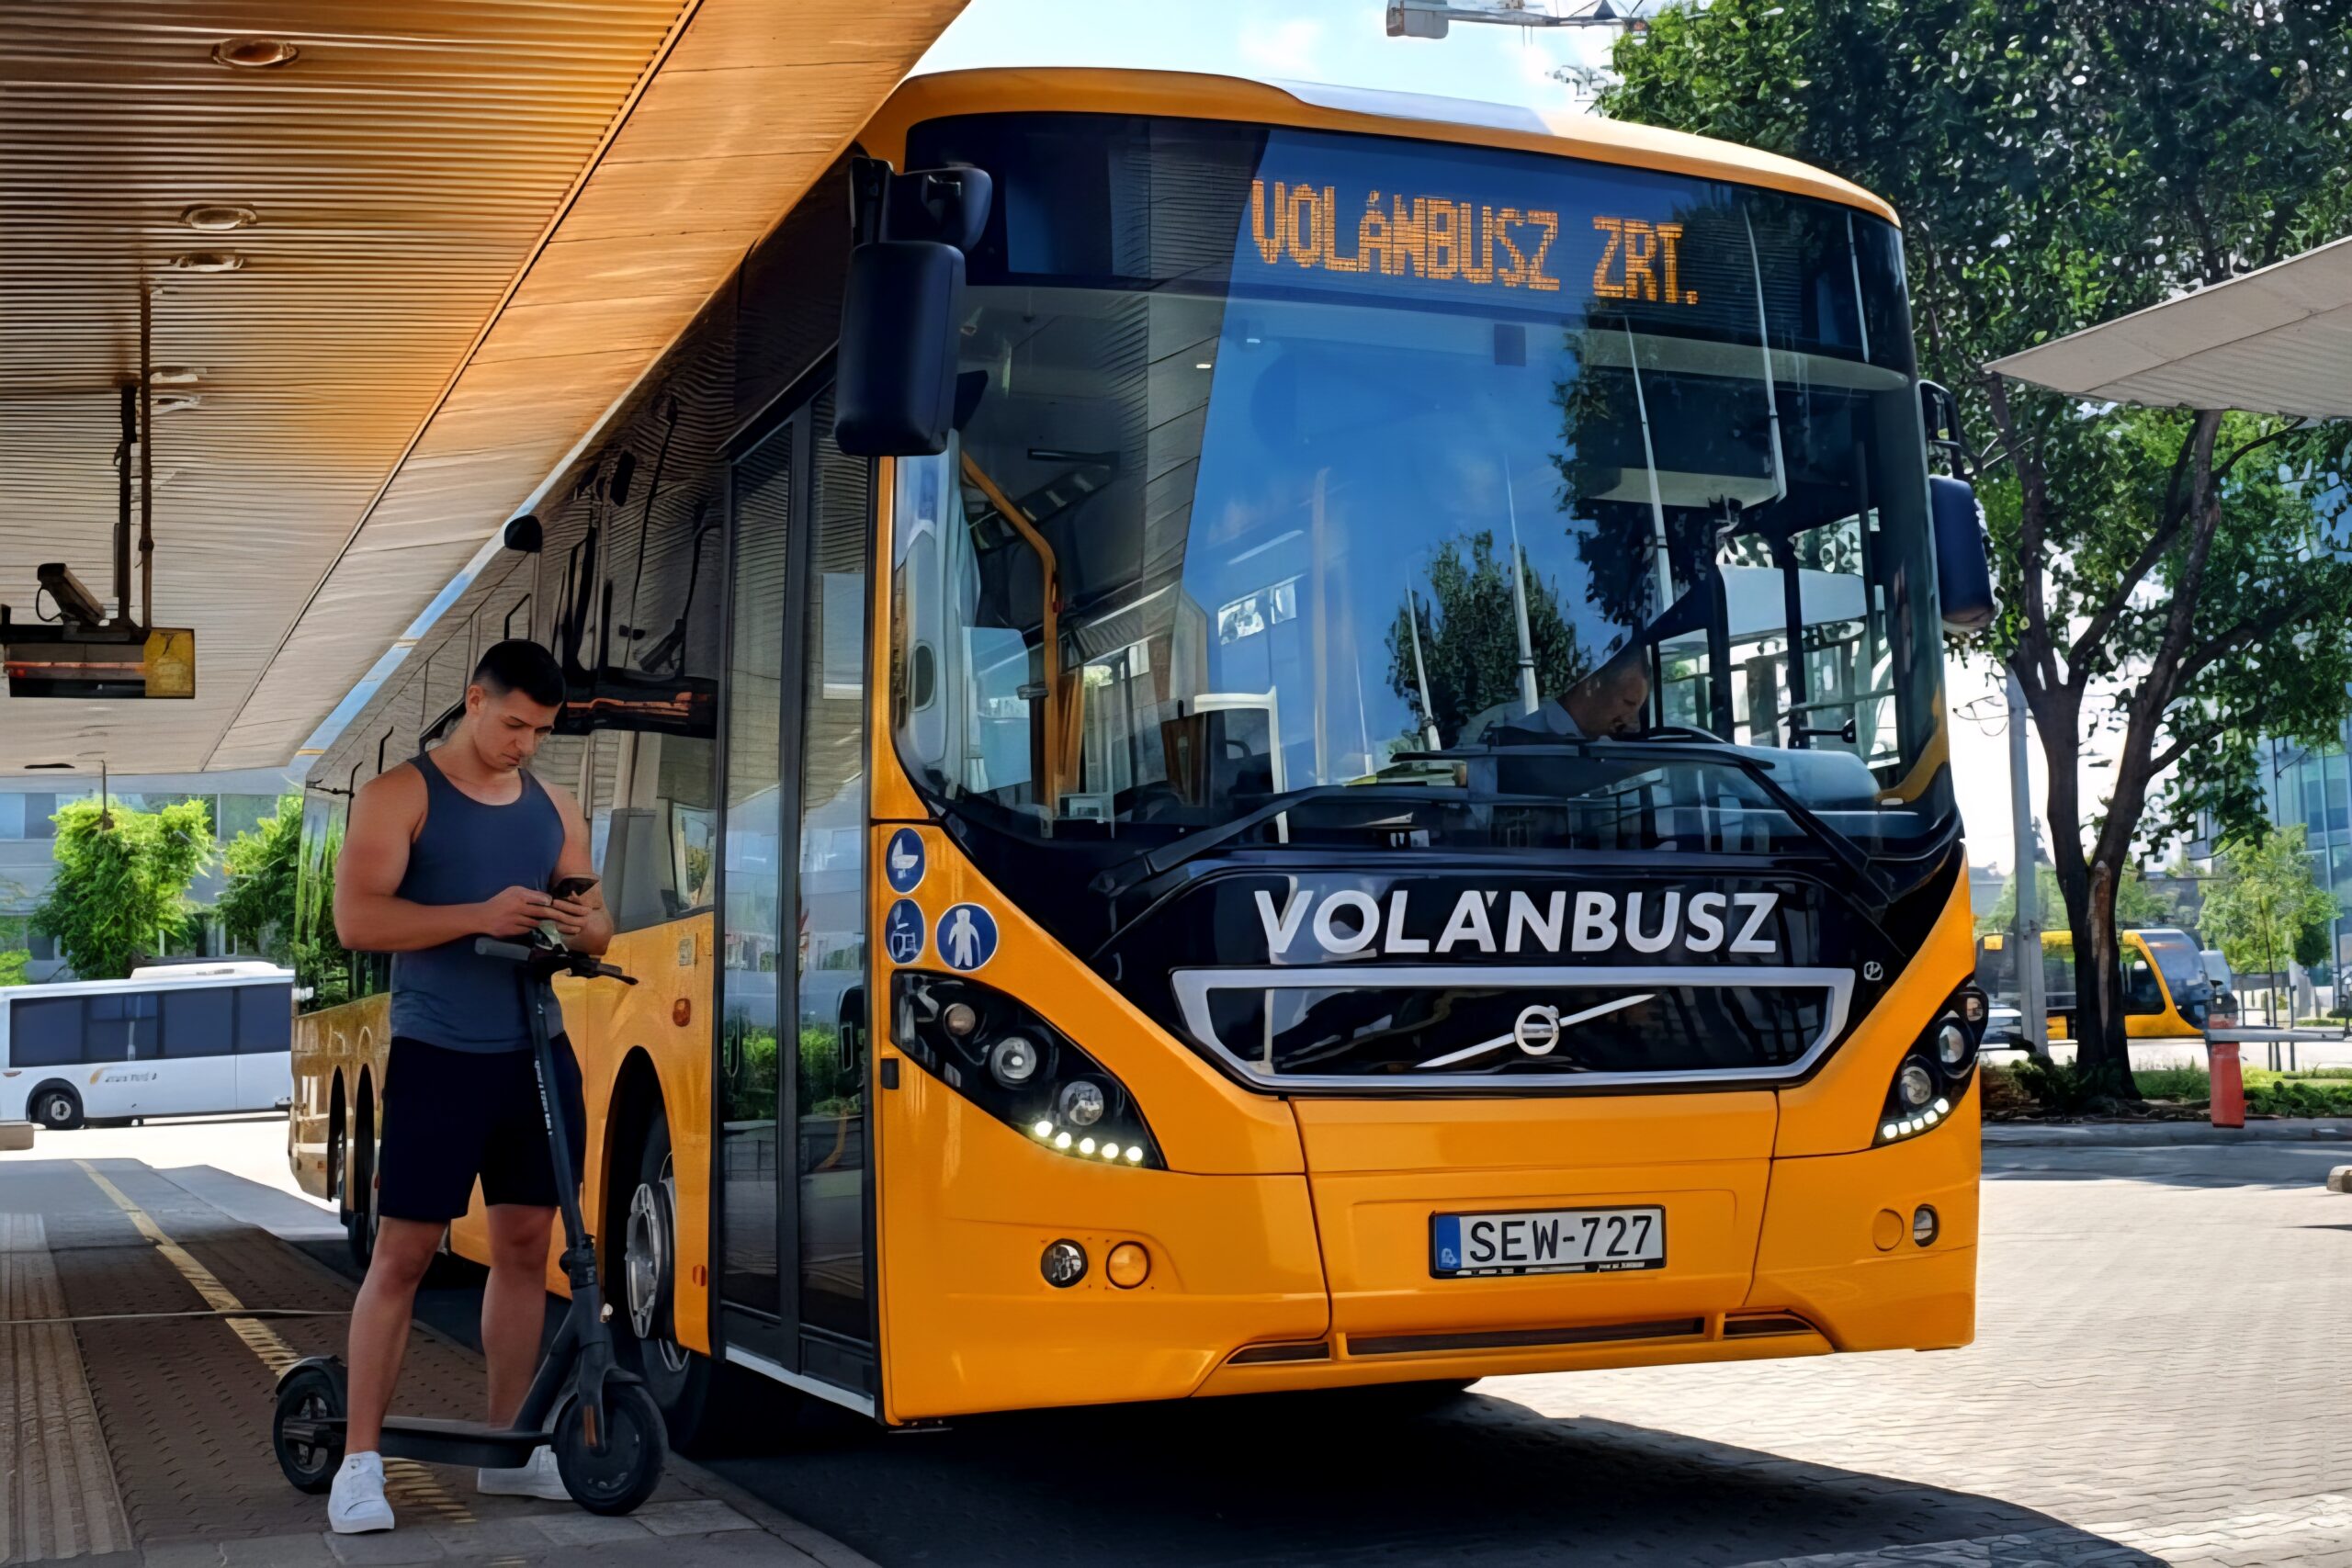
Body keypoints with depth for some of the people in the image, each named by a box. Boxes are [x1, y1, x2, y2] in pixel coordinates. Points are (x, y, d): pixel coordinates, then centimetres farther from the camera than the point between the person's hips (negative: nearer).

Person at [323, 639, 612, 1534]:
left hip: (538, 1054, 6)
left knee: (525, 1246, 9)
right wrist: (478, 916, -24)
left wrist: (587, 928, -9)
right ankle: (360, 1460, 3)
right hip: (438, 1058, -5)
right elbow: (356, 921, -15)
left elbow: (592, 925, 16)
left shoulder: (554, 809, 12)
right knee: (401, 1254, -4)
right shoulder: (400, 796, -5)